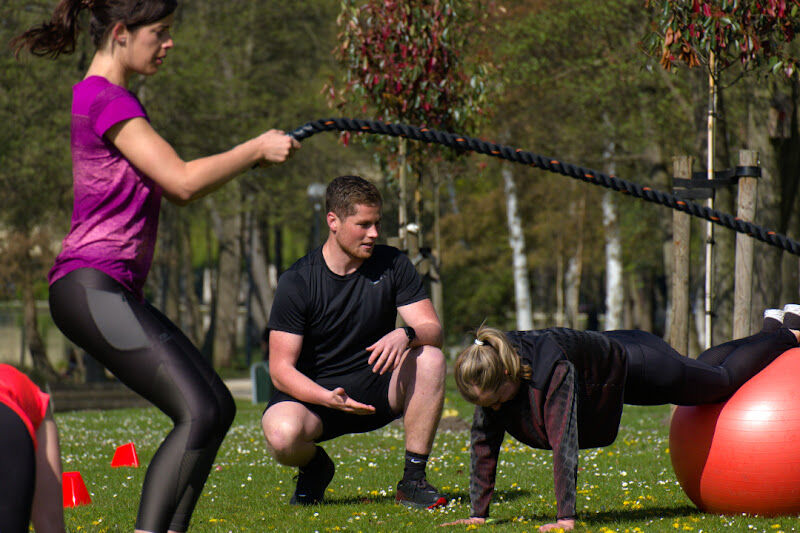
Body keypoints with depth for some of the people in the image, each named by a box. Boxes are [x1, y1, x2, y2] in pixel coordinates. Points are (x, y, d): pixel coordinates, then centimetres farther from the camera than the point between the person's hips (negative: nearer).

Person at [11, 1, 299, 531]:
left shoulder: (111, 98, 20)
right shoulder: (106, 99, -11)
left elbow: (173, 188, 22)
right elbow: (183, 182, -18)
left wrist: (252, 154, 12)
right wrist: (257, 150, -4)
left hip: (118, 290, 11)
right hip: (92, 287, -11)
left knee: (217, 406, 9)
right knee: (198, 412, -19)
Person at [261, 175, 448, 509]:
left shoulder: (392, 265, -3)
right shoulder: (297, 283, -12)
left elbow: (432, 329, -9)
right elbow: (281, 369, -15)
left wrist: (405, 336, -34)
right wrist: (328, 398, -33)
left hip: (376, 389, 3)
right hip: (314, 392, -3)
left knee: (429, 357, -26)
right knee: (282, 434, -35)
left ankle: (413, 479, -17)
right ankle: (315, 466, 5)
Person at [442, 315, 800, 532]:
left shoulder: (553, 367, -46)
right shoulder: (488, 372, -26)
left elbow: (563, 439, -49)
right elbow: (484, 442, -18)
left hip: (633, 362, -6)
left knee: (724, 379, 19)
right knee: (704, 370, 31)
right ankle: (771, 327, 55)